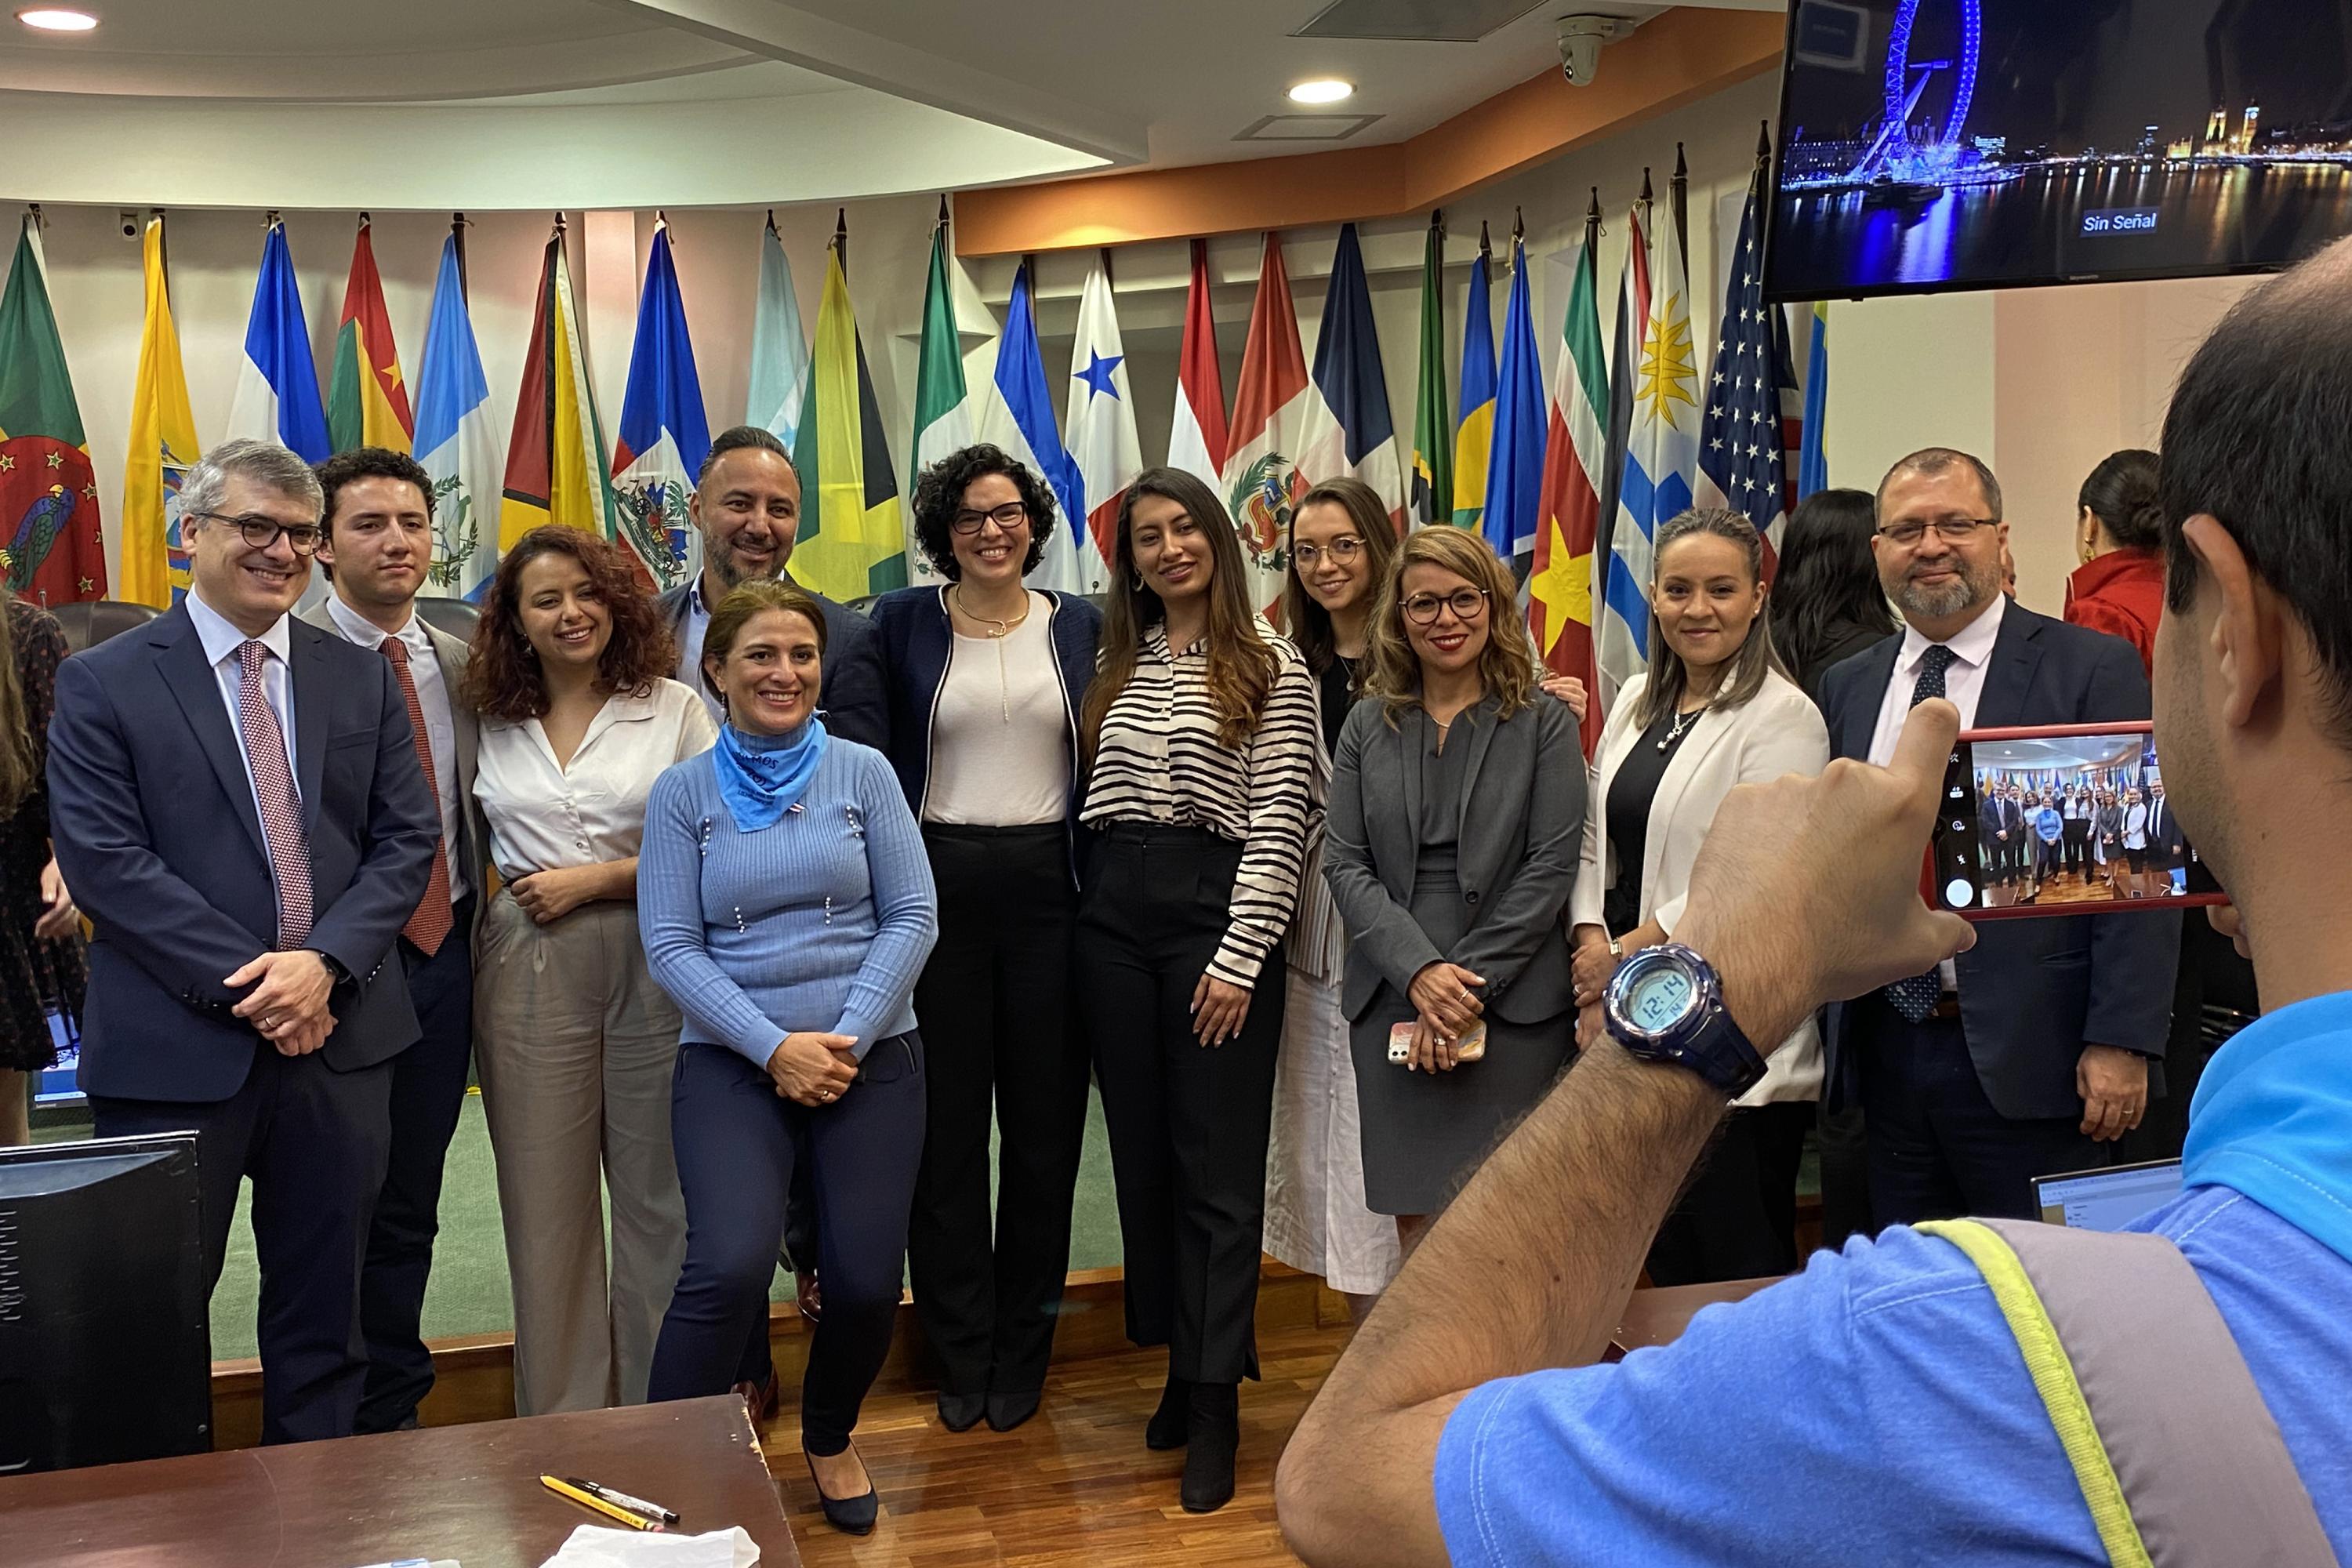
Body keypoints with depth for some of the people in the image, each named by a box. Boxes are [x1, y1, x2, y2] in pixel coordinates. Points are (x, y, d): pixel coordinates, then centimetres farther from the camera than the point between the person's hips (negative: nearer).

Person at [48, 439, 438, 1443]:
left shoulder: (361, 679, 9)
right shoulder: (102, 682, -1)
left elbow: (406, 839, 4)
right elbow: (102, 859, -9)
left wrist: (324, 962, -12)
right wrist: (244, 982, -15)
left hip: (340, 1034, 3)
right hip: (174, 1048, -3)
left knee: (324, 1311, 14)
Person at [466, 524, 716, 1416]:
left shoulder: (672, 707, 2)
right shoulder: (494, 724, 9)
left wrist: (598, 878, -9)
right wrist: (514, 892, 1)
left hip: (653, 966, -2)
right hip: (529, 974, 2)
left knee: (658, 1192, 5)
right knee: (545, 1200, 7)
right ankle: (561, 1417, 22)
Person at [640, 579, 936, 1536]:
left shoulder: (862, 773, 3)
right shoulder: (684, 792, 2)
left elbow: (912, 915, -1)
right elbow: (670, 946, -3)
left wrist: (848, 1037, -12)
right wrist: (774, 1047, -13)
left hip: (871, 1058, 1)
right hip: (732, 1061, -1)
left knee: (865, 1282, -3)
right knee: (729, 1267, -21)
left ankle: (829, 1441, 29)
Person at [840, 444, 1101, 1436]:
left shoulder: (1079, 626, 7)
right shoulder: (901, 624, 3)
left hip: (1048, 887, 1)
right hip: (939, 887, -1)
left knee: (1044, 1120, 7)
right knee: (946, 1124, 5)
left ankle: (1022, 1355, 22)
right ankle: (960, 1356, 20)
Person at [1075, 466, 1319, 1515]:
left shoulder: (1272, 668, -2)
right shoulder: (1117, 664, 13)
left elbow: (1278, 828, -7)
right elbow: (1092, 799, 14)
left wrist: (1240, 957, -13)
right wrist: (1088, 903, 3)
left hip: (1215, 915, -5)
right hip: (1114, 916, 5)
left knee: (1217, 1165, -1)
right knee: (1143, 1152, 10)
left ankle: (1216, 1406, 7)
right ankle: (1181, 1363, 24)